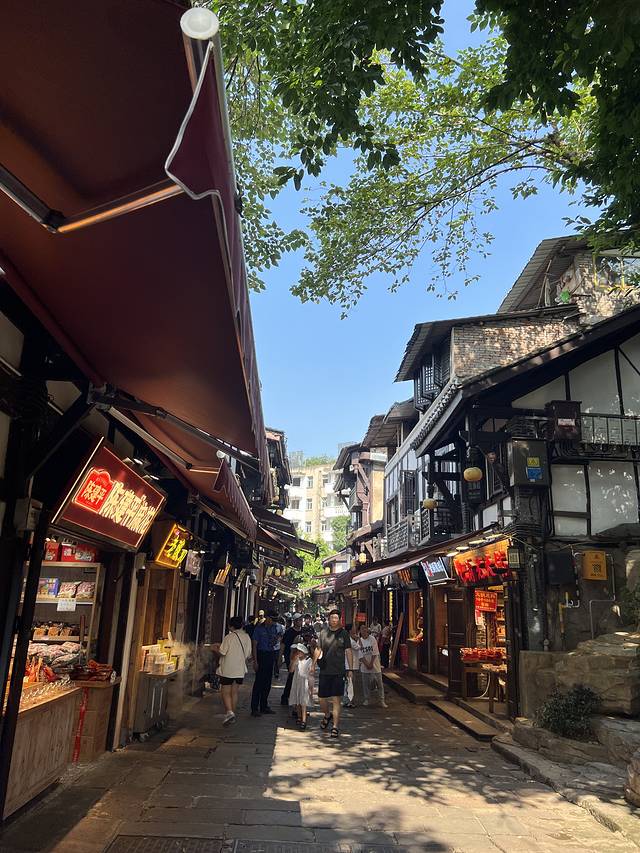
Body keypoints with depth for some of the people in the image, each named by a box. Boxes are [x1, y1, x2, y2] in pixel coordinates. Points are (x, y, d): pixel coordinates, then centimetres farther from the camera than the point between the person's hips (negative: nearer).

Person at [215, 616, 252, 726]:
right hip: (240, 670, 5)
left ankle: (229, 712, -17)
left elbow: (222, 652, -14)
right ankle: (233, 714, 21)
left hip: (227, 670, -5)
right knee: (234, 692, 16)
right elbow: (248, 655, 7)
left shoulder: (229, 637, -15)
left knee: (225, 692, 0)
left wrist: (217, 649, 6)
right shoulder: (247, 637, 2)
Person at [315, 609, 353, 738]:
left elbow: (348, 652, 2)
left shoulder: (344, 633, 0)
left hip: (339, 671, -3)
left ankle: (335, 726, 4)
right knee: (321, 699, 10)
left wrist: (350, 669, -1)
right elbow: (318, 650, 14)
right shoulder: (323, 632, 6)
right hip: (324, 671, 3)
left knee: (336, 700, -5)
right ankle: (327, 715, 39)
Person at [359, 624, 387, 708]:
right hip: (364, 666, 1)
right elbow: (361, 655, -4)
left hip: (374, 664, -1)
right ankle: (367, 699, 23)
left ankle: (381, 700, 10)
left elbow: (375, 653, -8)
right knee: (366, 683, 8)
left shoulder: (372, 639, -6)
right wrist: (367, 664, -12)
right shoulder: (359, 641, -3)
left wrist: (371, 664, -12)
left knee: (379, 682, 1)